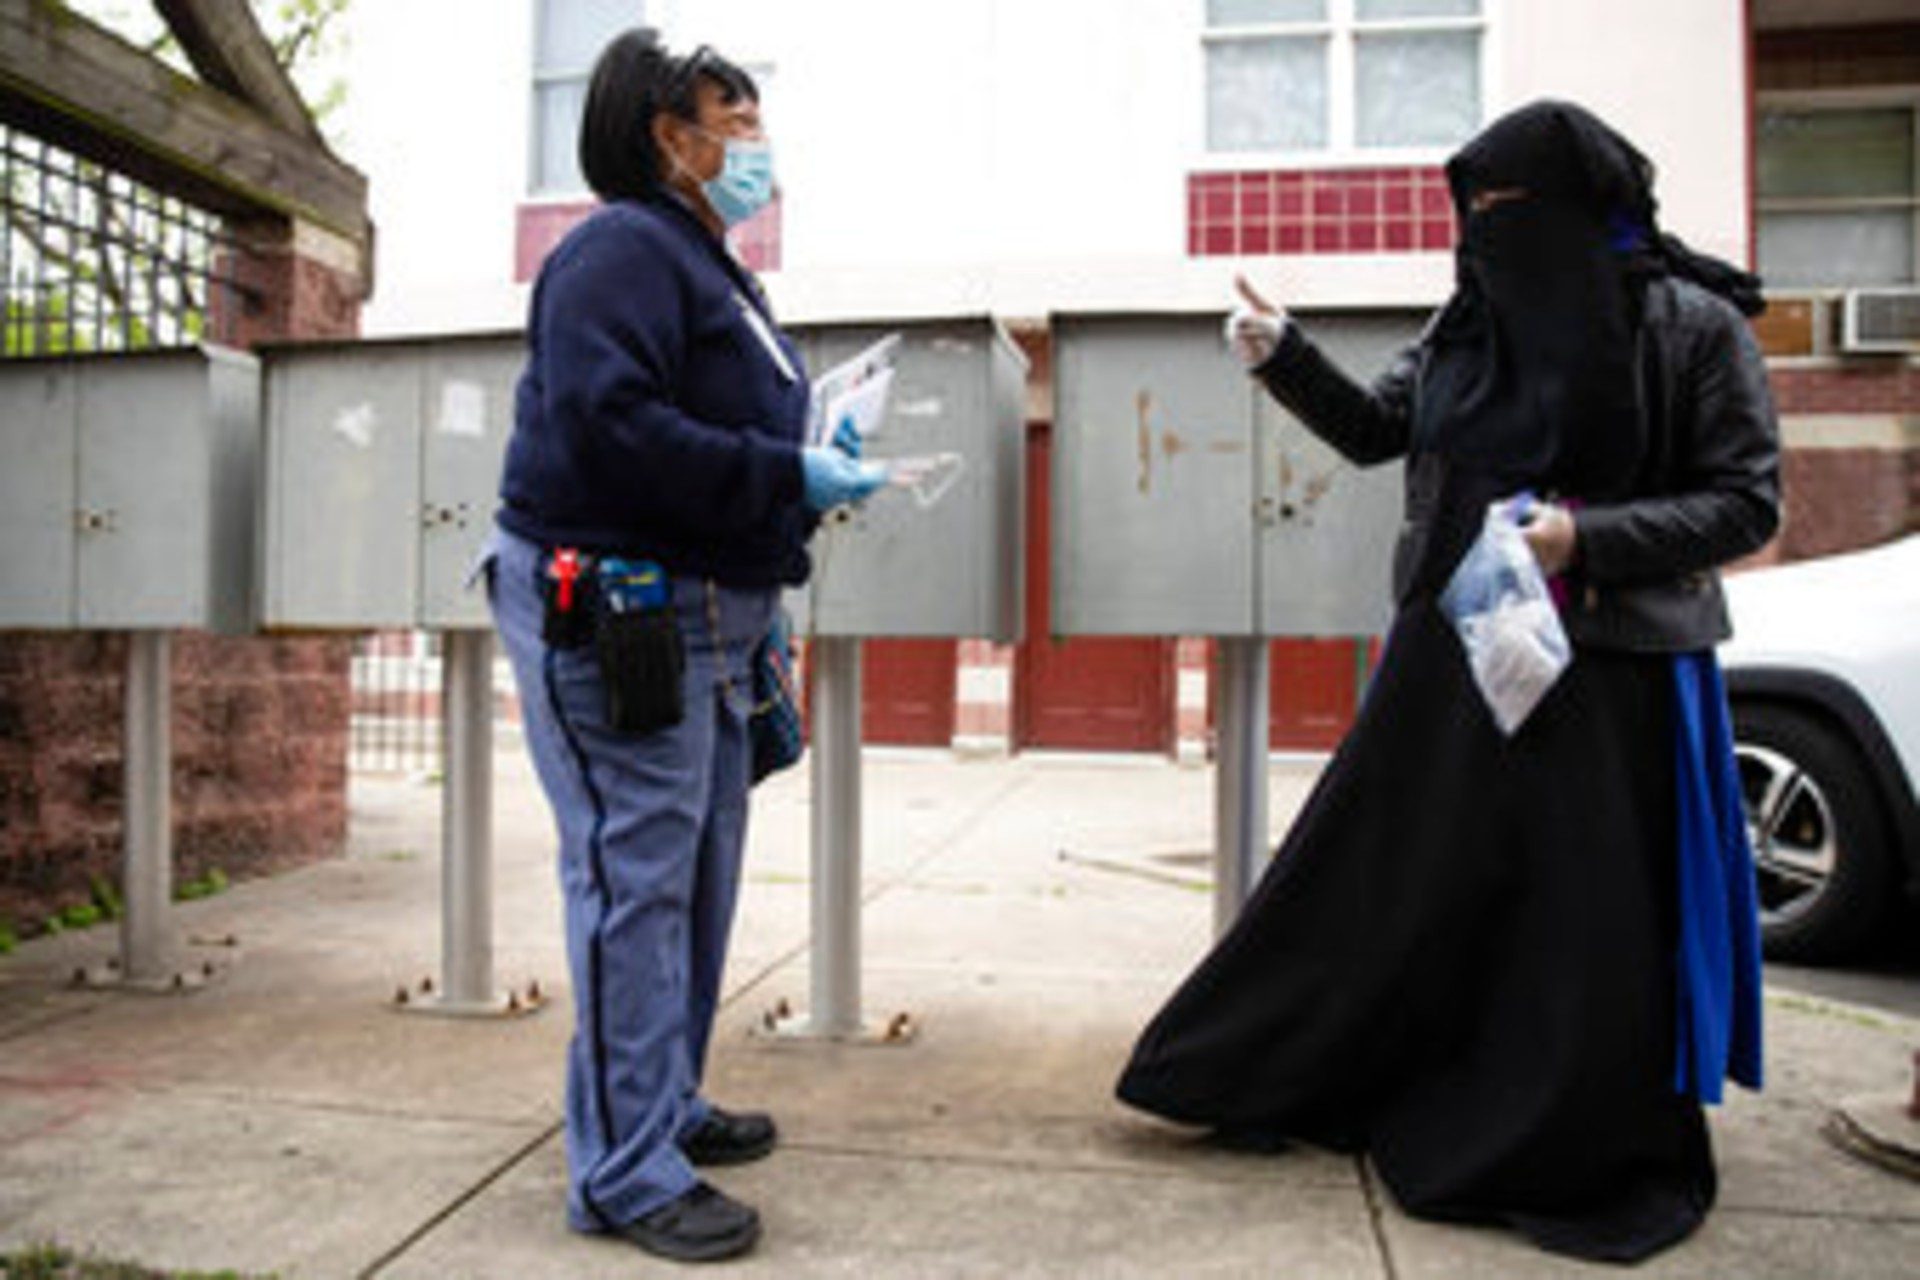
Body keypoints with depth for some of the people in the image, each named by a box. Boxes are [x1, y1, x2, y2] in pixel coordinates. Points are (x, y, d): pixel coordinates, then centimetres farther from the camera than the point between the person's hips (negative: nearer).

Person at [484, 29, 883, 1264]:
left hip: (702, 613, 10)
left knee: (699, 872, 15)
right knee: (635, 880, -7)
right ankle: (628, 1171, 5)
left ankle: (668, 1104, 30)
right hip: (610, 611, -10)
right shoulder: (621, 249, -10)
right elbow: (606, 424, -24)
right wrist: (785, 478, -20)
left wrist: (814, 458, 7)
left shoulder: (712, 269, 22)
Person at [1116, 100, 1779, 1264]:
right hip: (1455, 653, 5)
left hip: (1613, 673, -4)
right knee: (1384, 882, 12)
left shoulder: (1695, 326, -7)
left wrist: (1588, 538, -20)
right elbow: (1374, 430, 12)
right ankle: (1288, 1079, 29)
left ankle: (1603, 1157, 27)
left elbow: (1749, 503, -7)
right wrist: (1285, 355, -3)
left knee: (1596, 926, 4)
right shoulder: (1473, 321, 7)